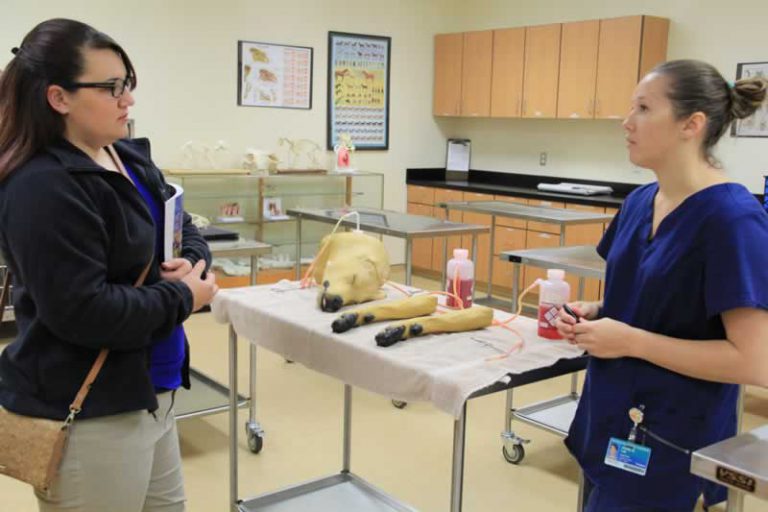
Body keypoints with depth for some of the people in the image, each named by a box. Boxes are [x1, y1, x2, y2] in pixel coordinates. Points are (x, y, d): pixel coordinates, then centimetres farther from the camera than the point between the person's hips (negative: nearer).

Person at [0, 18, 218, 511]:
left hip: (148, 391, 9)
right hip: (86, 413, -9)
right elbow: (83, 312, -27)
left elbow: (184, 228, 16)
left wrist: (193, 263, -8)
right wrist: (183, 298, -16)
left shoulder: (130, 159, 7)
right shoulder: (42, 188, -21)